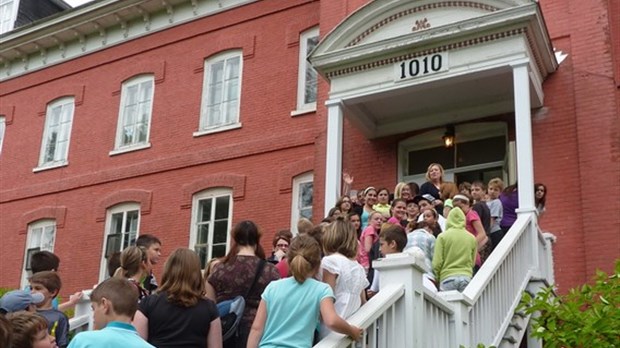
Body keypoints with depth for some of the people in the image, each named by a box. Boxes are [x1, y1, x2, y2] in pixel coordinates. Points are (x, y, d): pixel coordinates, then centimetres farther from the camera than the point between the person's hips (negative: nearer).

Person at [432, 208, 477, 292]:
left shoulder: (442, 236, -3)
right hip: (466, 276, 2)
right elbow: (472, 262, 14)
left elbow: (437, 263, -3)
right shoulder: (472, 238, 5)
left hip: (447, 277, -2)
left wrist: (437, 278, 11)